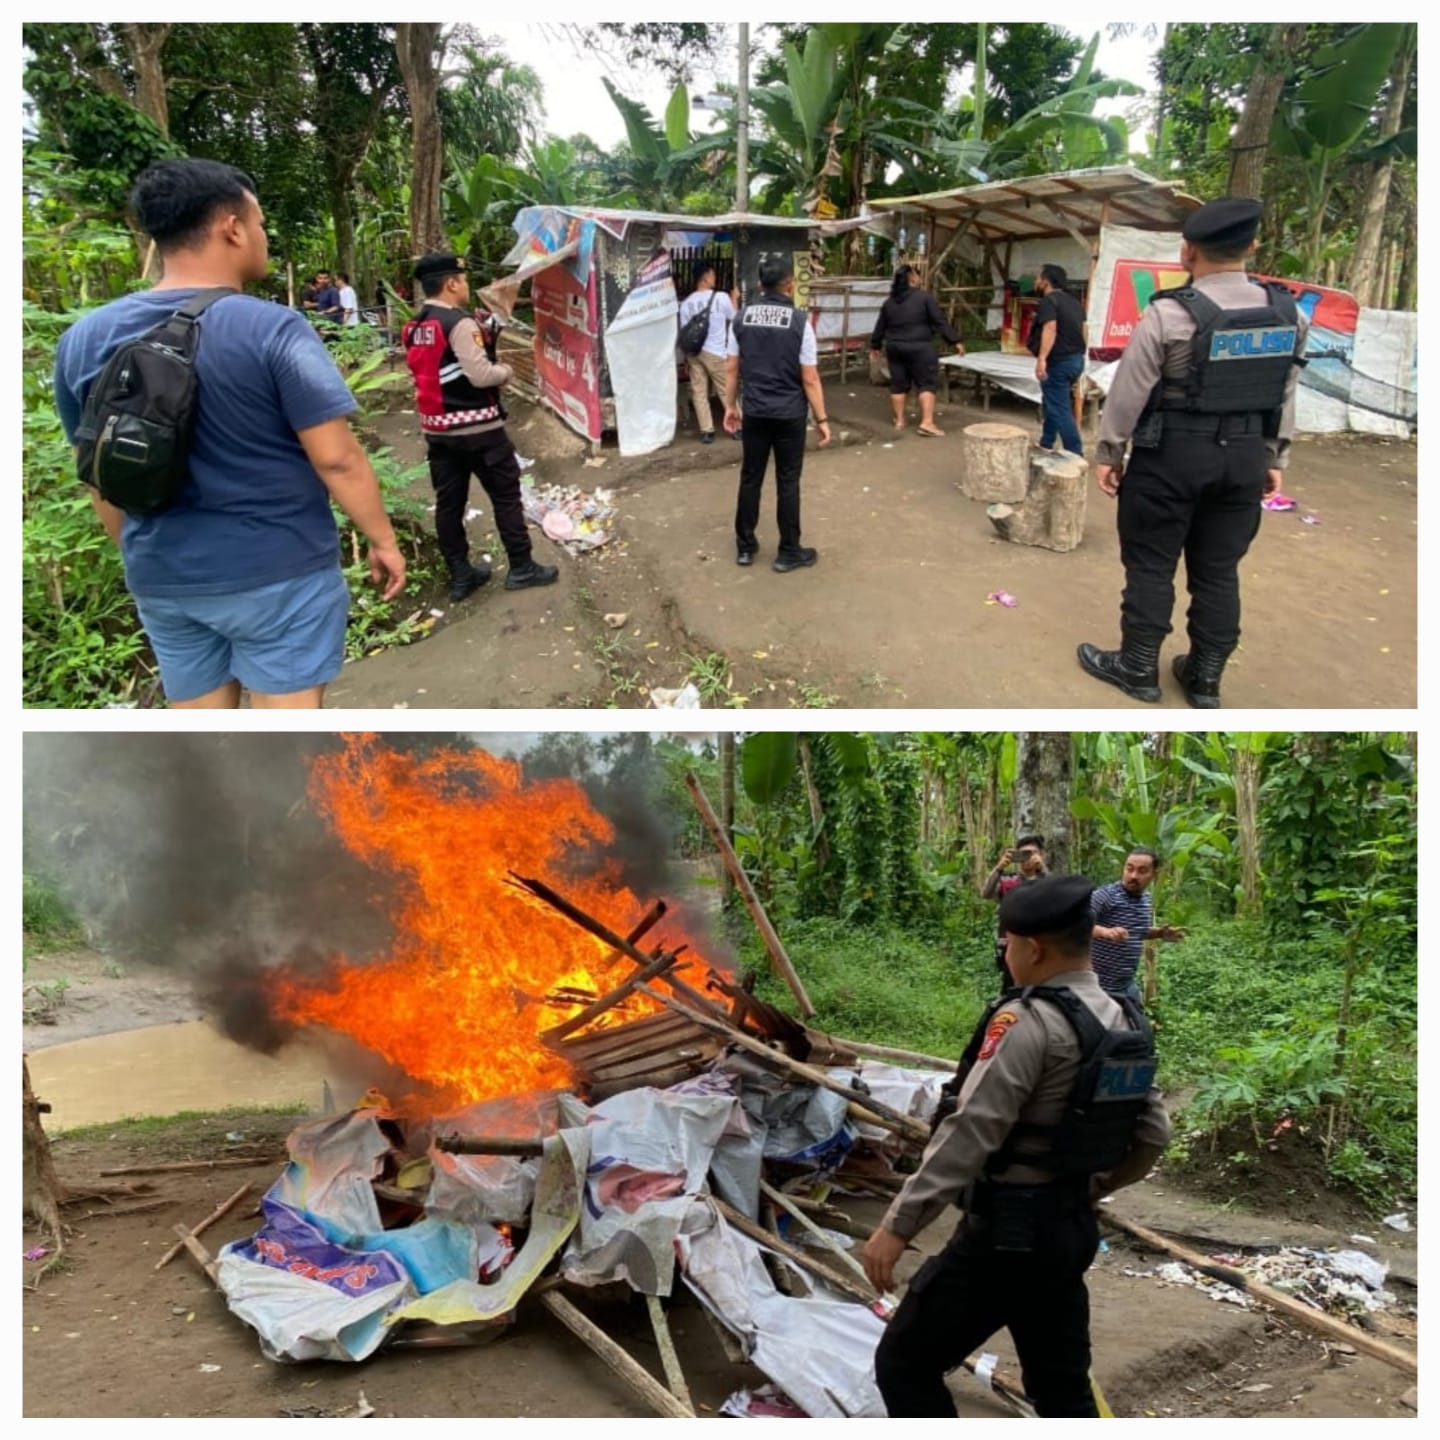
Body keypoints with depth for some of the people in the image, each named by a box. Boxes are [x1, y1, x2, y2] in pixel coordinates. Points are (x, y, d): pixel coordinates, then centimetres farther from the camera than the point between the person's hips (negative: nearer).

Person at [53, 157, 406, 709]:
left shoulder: (83, 339, 0)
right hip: (278, 570, -5)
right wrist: (383, 540, -3)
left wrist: (141, 556, 20)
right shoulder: (274, 330, -16)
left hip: (164, 576, 5)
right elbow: (336, 458, -16)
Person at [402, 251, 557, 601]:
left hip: (436, 427, 8)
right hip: (475, 427, -8)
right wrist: (506, 372, -2)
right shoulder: (459, 323, -17)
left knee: (448, 502, 10)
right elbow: (481, 375, -23)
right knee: (505, 495, 5)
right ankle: (521, 568, 13)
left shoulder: (414, 328, 8)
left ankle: (460, 575, 17)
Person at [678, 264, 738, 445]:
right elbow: (733, 318, 8)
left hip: (694, 352, 3)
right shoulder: (721, 297, -8)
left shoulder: (686, 302, 0)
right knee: (726, 391, 8)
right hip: (715, 352, -3)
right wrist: (734, 300, 24)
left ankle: (707, 431, 5)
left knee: (699, 393, 6)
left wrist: (686, 356, 13)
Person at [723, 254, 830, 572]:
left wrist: (730, 406, 16)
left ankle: (745, 547, 21)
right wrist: (822, 419, -3)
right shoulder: (799, 321, -11)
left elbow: (731, 369, 5)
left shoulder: (742, 318, 0)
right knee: (788, 482, 5)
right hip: (790, 414, -3)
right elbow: (810, 379, -11)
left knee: (750, 478, 13)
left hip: (755, 412, 3)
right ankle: (789, 552, 13)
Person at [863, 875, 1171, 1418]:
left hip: (1005, 1233, -8)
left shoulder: (1028, 1022, -20)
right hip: (1072, 1230, 9)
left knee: (905, 1364, 5)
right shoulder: (1127, 1026, 5)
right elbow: (1153, 1135, 12)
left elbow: (970, 1133, -25)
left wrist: (898, 1225, -23)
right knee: (1063, 1384, 21)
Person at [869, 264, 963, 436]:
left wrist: (875, 345, 29)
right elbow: (940, 321, -9)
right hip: (919, 348, -5)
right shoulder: (924, 297, -8)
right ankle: (927, 422, -12)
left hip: (894, 348, 5)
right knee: (926, 384, -3)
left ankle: (899, 420, 19)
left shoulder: (889, 301, 8)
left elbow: (880, 326, 16)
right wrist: (955, 341, -5)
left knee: (898, 385, 14)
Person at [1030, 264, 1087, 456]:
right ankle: (1045, 445, 30)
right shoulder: (1073, 301, 16)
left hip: (1058, 362, -10)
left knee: (1060, 409, -7)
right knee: (1051, 403, 23)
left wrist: (1042, 358, -35)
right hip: (1076, 359, 10)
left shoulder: (1048, 301, -12)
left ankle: (1075, 453, -9)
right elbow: (1082, 330, 22)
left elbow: (1050, 329, -27)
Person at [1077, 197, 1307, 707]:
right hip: (1245, 456, 5)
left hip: (1171, 456, -5)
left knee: (1150, 564, 8)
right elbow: (1285, 396, 9)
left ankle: (1138, 668, 16)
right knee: (1219, 570, 12)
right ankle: (1205, 679, 21)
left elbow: (1128, 393, -10)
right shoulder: (1288, 313, 1)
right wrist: (1275, 458, 18)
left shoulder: (1169, 314, -15)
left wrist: (1108, 452, 1)